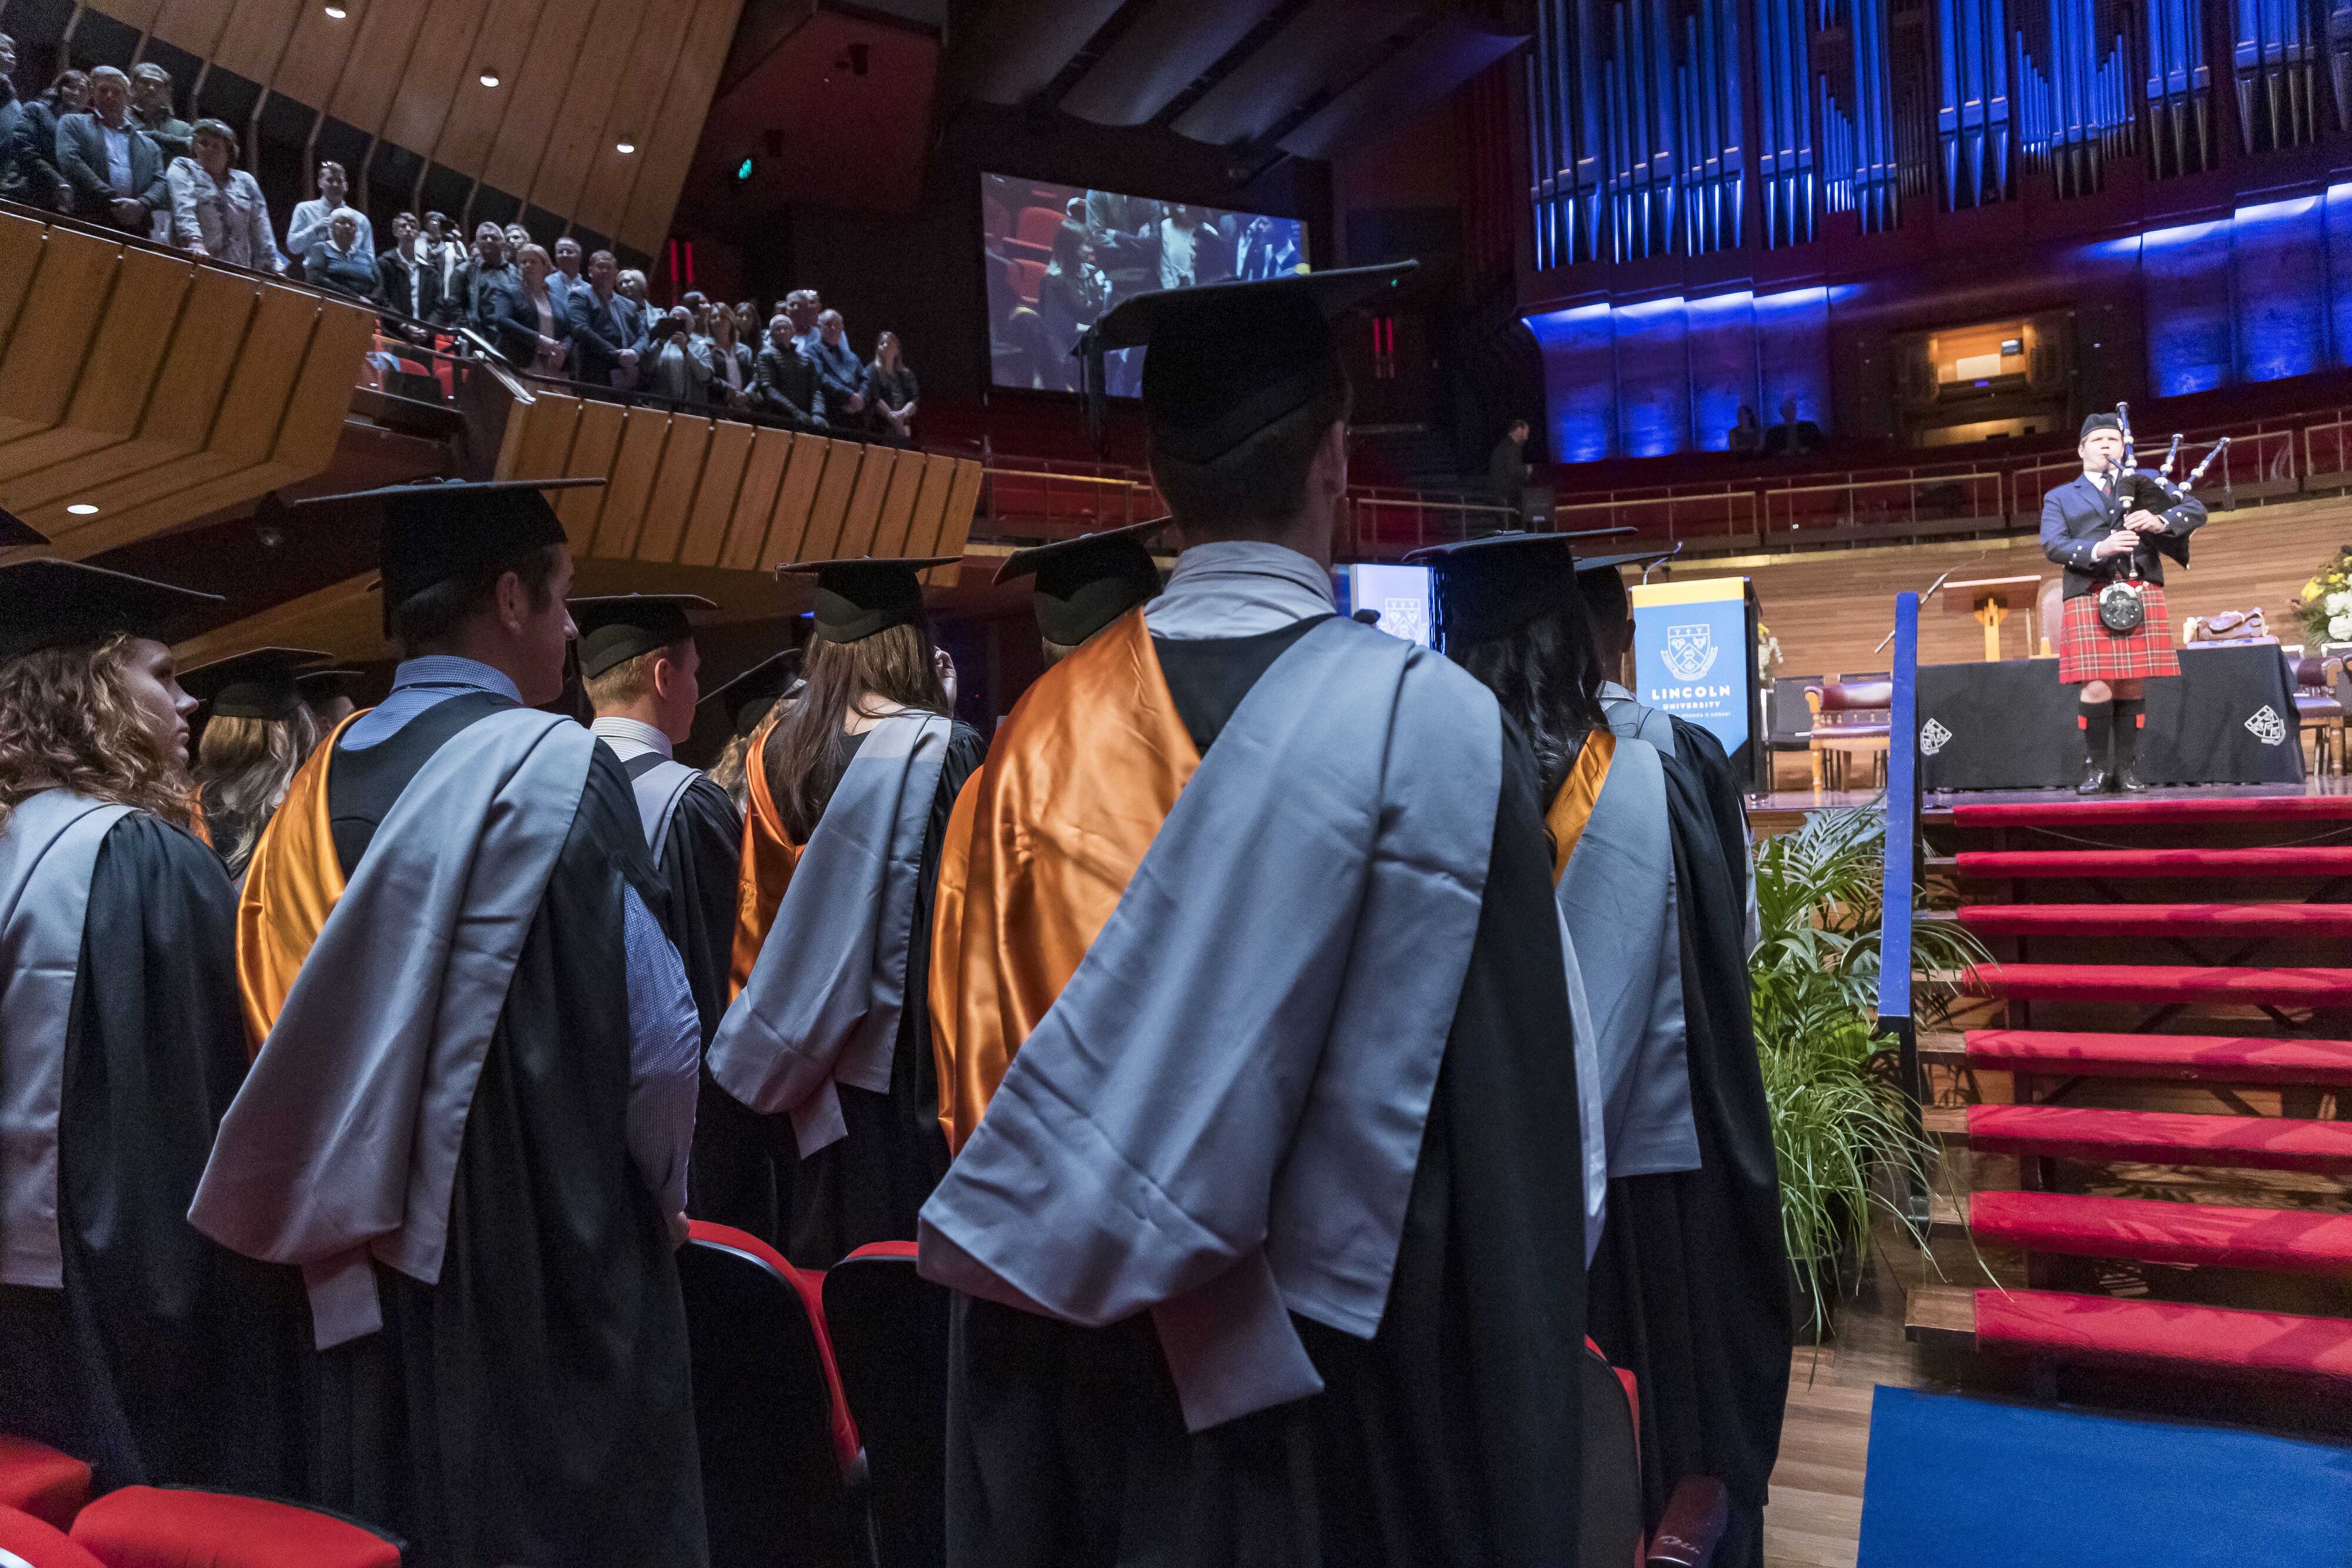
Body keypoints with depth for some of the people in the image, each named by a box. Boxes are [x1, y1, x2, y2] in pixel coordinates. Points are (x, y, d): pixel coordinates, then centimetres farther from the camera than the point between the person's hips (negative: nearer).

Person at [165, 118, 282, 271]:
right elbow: (184, 208, -6)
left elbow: (261, 232, 14)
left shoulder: (246, 181, 21)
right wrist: (195, 241, -24)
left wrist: (272, 267, 2)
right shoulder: (182, 168, 13)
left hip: (239, 271, 2)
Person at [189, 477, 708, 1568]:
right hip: (552, 1283, -6)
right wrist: (658, 1199, 0)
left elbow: (287, 1040, 8)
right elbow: (656, 1035, -19)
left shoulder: (321, 785, 4)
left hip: (368, 1287, 7)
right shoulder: (556, 768, -16)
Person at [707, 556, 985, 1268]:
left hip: (808, 1068, 5)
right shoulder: (942, 752, -14)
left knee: (818, 1256, 15)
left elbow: (760, 915, 10)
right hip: (906, 1060, -5)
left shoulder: (776, 754, 1)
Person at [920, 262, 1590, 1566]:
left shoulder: (1049, 728, -5)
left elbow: (986, 1071, 2)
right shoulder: (1431, 723, -17)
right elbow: (1510, 1130, -15)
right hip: (1356, 1403, -3)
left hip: (1098, 1350, 4)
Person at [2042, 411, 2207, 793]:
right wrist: (2098, 550, -17)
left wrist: (2162, 521, -12)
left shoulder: (2146, 480, 21)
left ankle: (2126, 768, 11)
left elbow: (2196, 508, 9)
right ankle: (2097, 767, 4)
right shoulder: (2060, 498, 17)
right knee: (2097, 688, -11)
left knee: (2133, 686, 1)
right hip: (2089, 599, -1)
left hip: (2142, 596, 2)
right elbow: (2053, 545, 1)